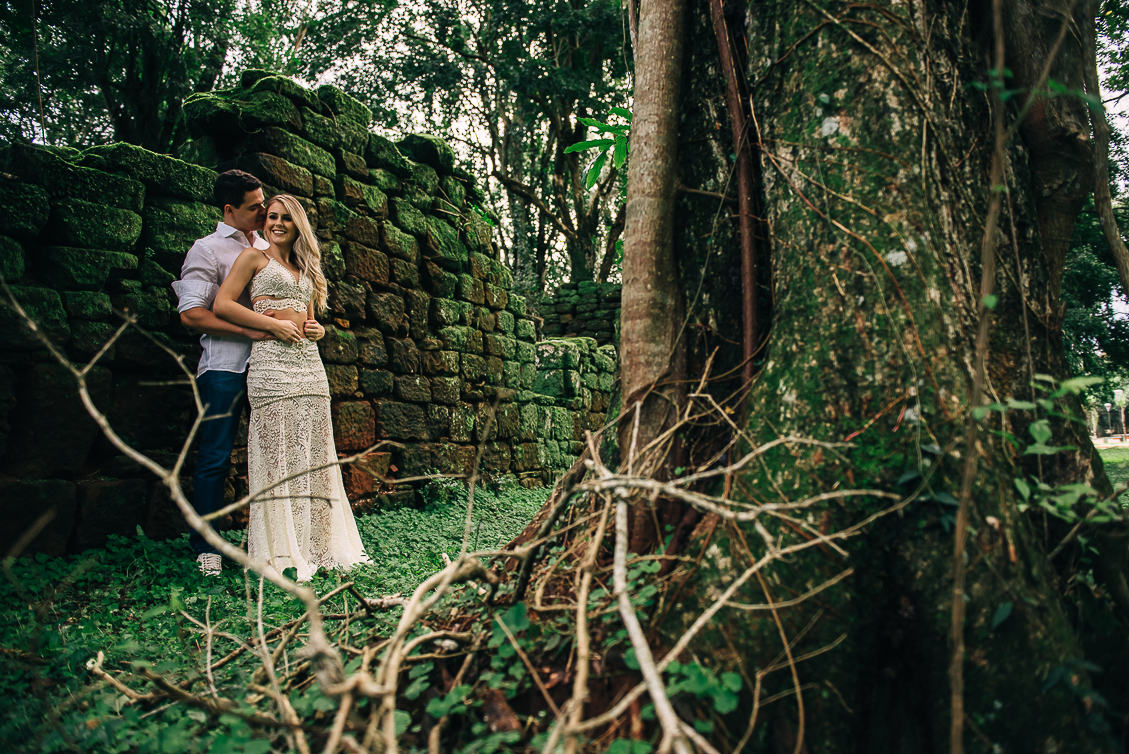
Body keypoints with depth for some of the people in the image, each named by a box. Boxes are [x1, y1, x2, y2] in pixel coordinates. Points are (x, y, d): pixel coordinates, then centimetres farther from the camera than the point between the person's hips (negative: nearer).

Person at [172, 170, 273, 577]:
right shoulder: (207, 250, 2)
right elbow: (191, 313, -8)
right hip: (226, 365, -5)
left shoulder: (267, 248, 20)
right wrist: (248, 329, -16)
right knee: (216, 457, -2)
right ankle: (206, 546, 9)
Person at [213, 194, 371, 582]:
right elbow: (222, 305, -3)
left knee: (314, 453, 4)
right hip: (272, 360, -6)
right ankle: (281, 553, -3)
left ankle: (318, 543, 9)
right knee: (277, 452, -8)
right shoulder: (255, 257, 8)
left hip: (309, 361, 6)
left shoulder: (306, 267, 24)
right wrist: (274, 324, -10)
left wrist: (318, 329, 6)